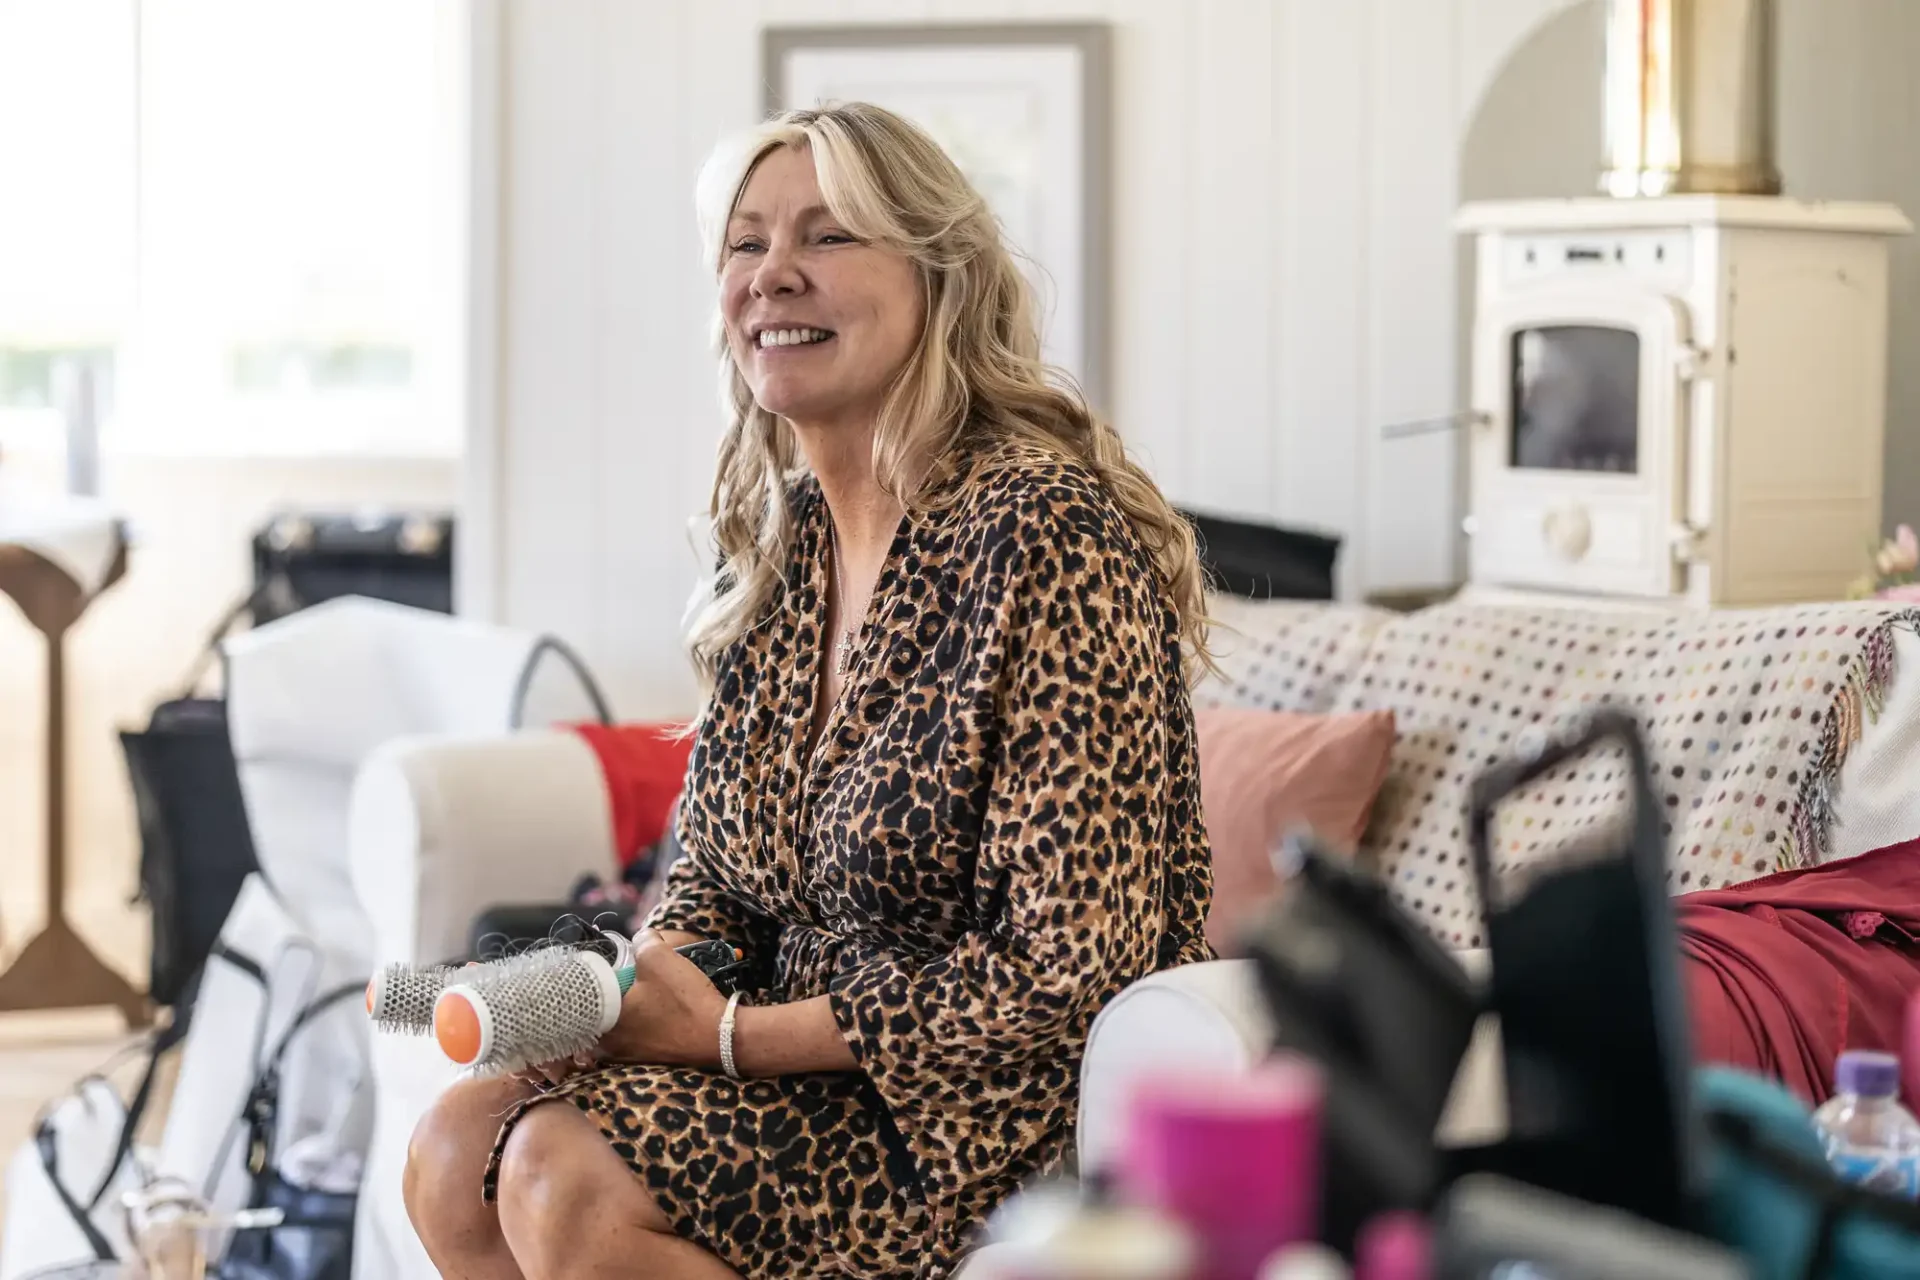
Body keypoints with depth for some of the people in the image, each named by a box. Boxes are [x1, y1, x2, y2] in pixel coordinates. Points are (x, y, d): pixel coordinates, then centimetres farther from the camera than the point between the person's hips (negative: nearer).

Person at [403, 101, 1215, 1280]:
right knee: (459, 1153, -7)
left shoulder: (1044, 532, -19)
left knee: (572, 1184, -22)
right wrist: (634, 985, -7)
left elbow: (1070, 973, -21)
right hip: (815, 1057, 8)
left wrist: (734, 1035, -17)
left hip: (1010, 1119, -8)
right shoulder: (778, 542, 7)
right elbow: (717, 869, 16)